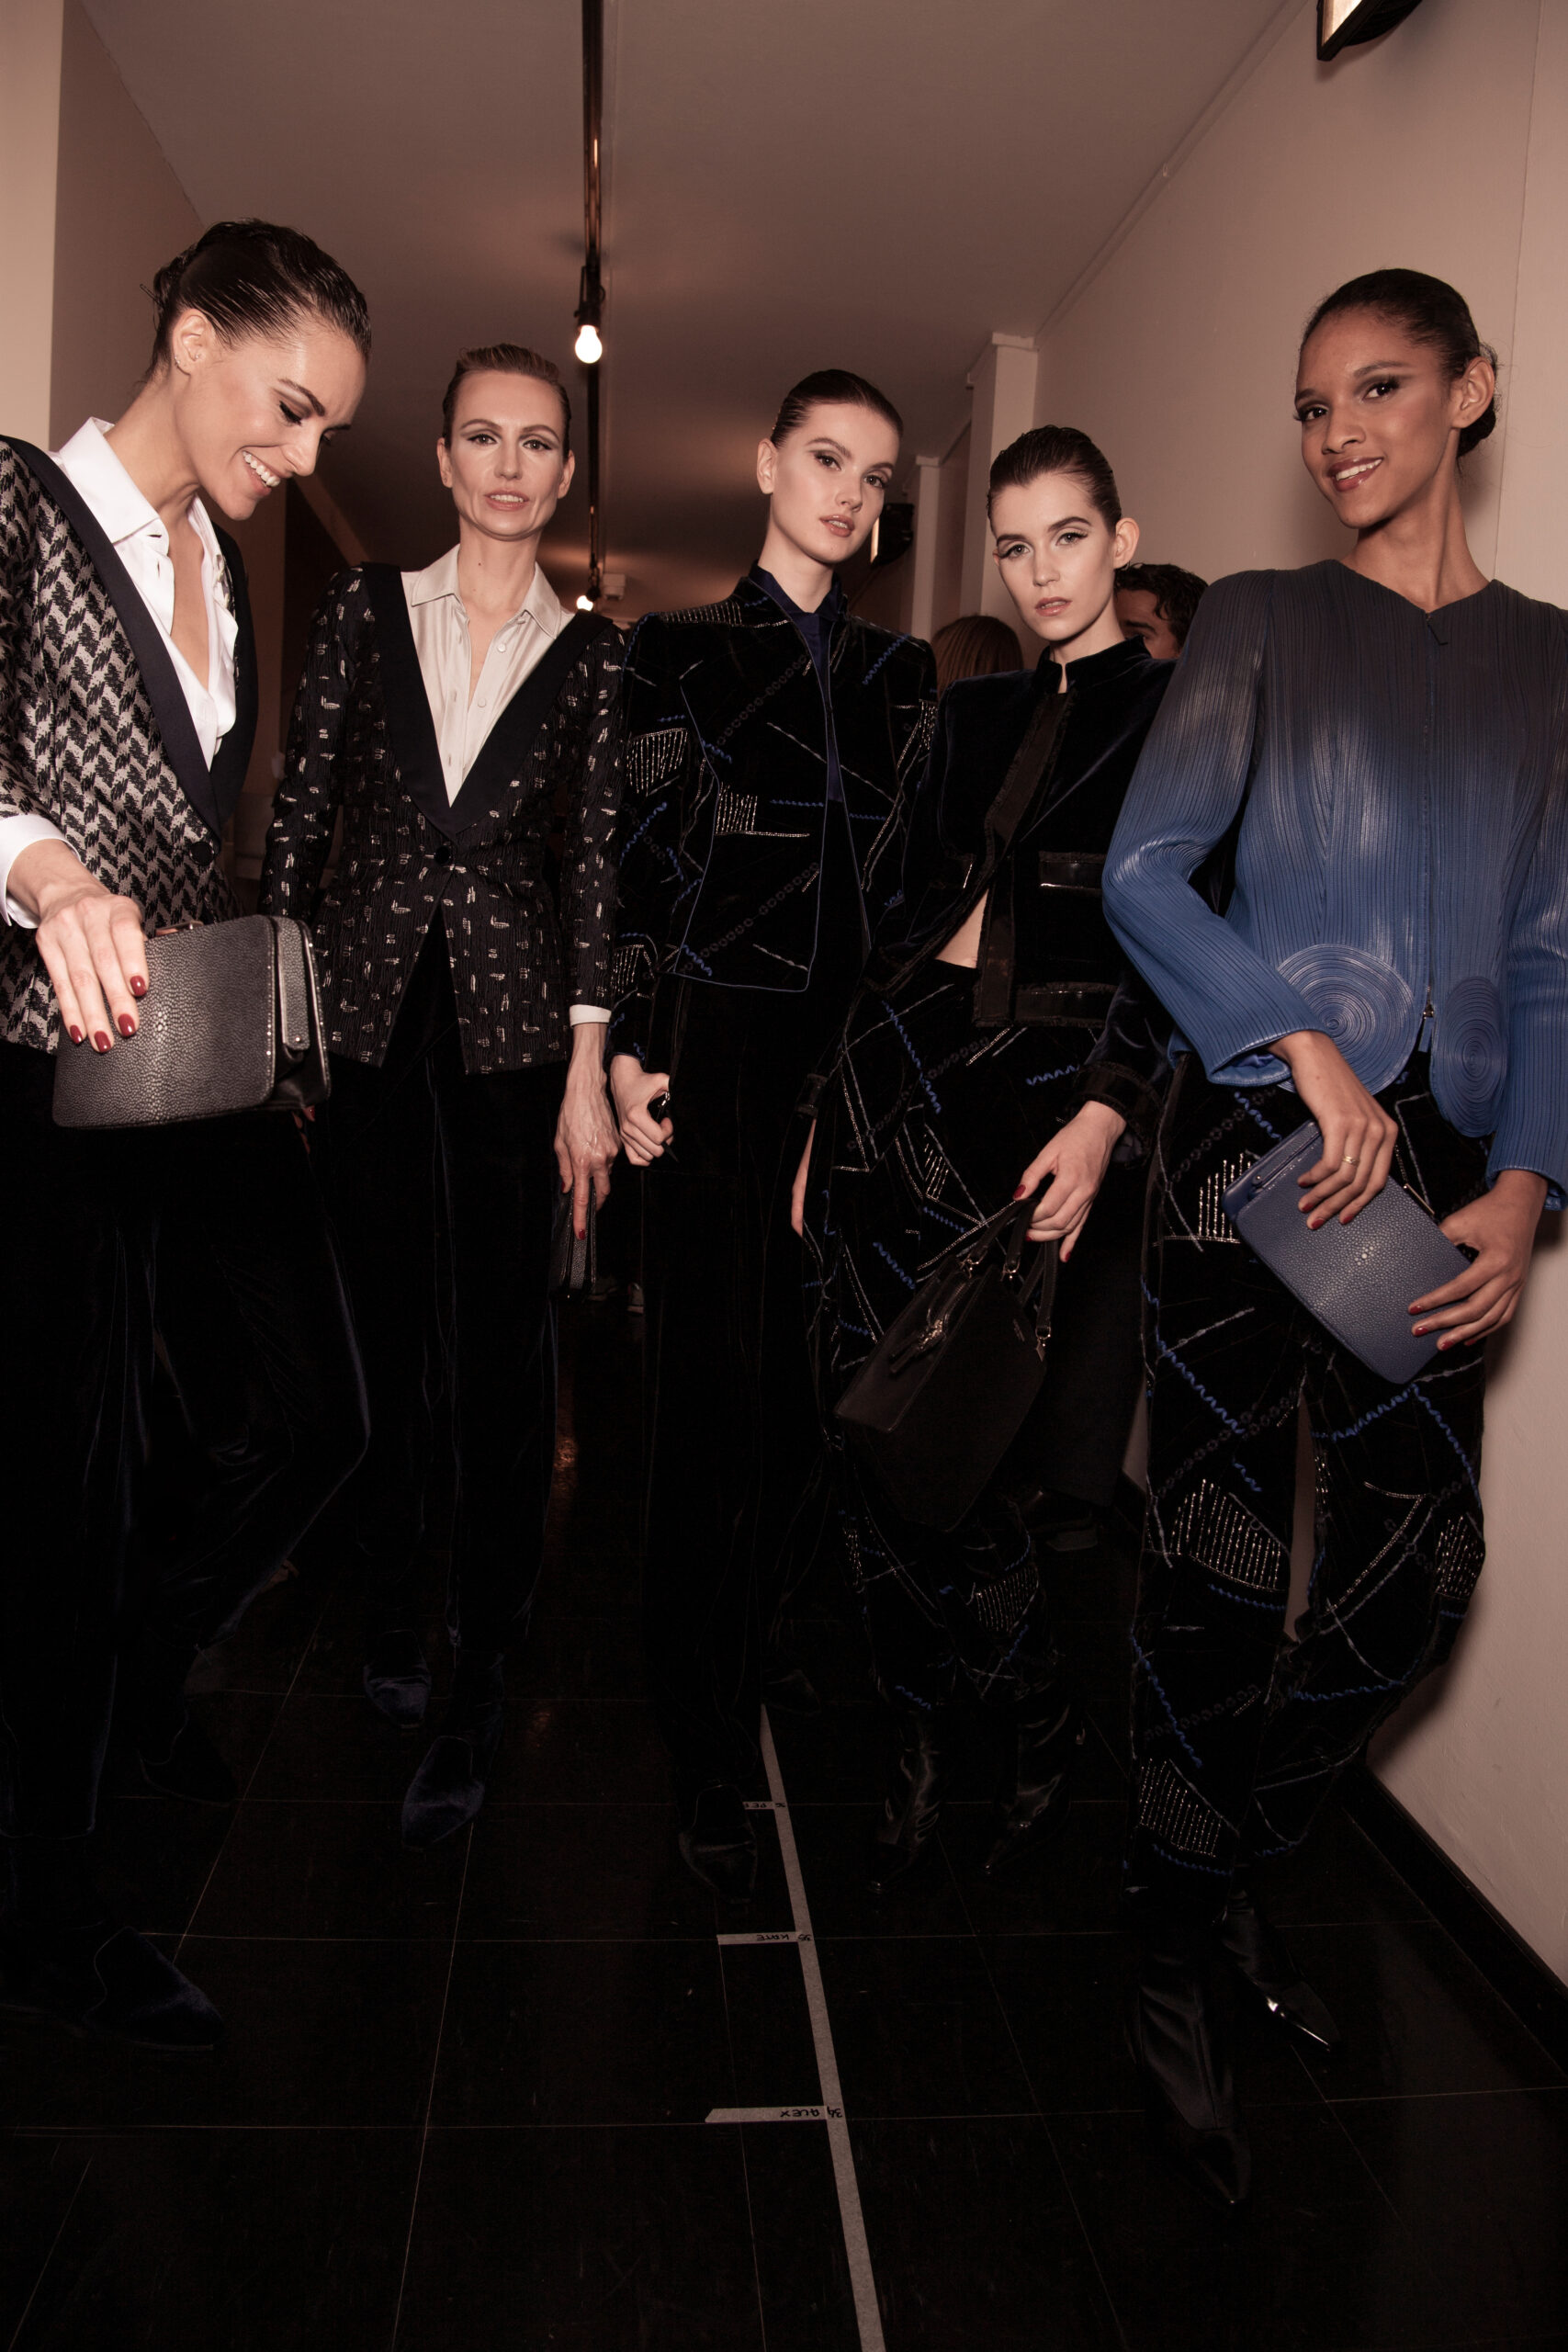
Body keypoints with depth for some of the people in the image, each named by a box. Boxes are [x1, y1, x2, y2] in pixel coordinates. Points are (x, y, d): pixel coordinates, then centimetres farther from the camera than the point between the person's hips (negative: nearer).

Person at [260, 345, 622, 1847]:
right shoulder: (365, 608, 7)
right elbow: (299, 809, 5)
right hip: (365, 1005, 1)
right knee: (380, 1321, 9)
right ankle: (391, 1606, 29)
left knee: (506, 1342, 0)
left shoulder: (591, 654, 5)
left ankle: (479, 1689, 11)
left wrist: (589, 1064, -6)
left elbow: (598, 862, 2)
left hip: (510, 1015, -1)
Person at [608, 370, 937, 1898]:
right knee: (722, 1386, -2)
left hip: (856, 1051, 4)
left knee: (825, 1374, 4)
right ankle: (708, 1751, 8)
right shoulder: (680, 651, 4)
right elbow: (639, 859, -1)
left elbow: (905, 871, 16)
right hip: (722, 1045, -4)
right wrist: (629, 1052, -8)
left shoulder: (899, 671, 15)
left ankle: (799, 1680, 21)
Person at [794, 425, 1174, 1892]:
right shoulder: (972, 715, 17)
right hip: (895, 1075, 5)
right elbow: (913, 907, 16)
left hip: (1039, 1095, -5)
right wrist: (830, 1114, 11)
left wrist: (1107, 1118, -21)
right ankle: (925, 1751, 21)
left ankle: (1038, 1722, 22)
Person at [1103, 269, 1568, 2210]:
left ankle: (1232, 1866, 31)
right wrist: (1306, 1049, -15)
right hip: (1258, 1134, -3)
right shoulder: (1259, 624, 6)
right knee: (1222, 1558, 0)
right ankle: (1177, 1957, 20)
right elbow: (1142, 871, -5)